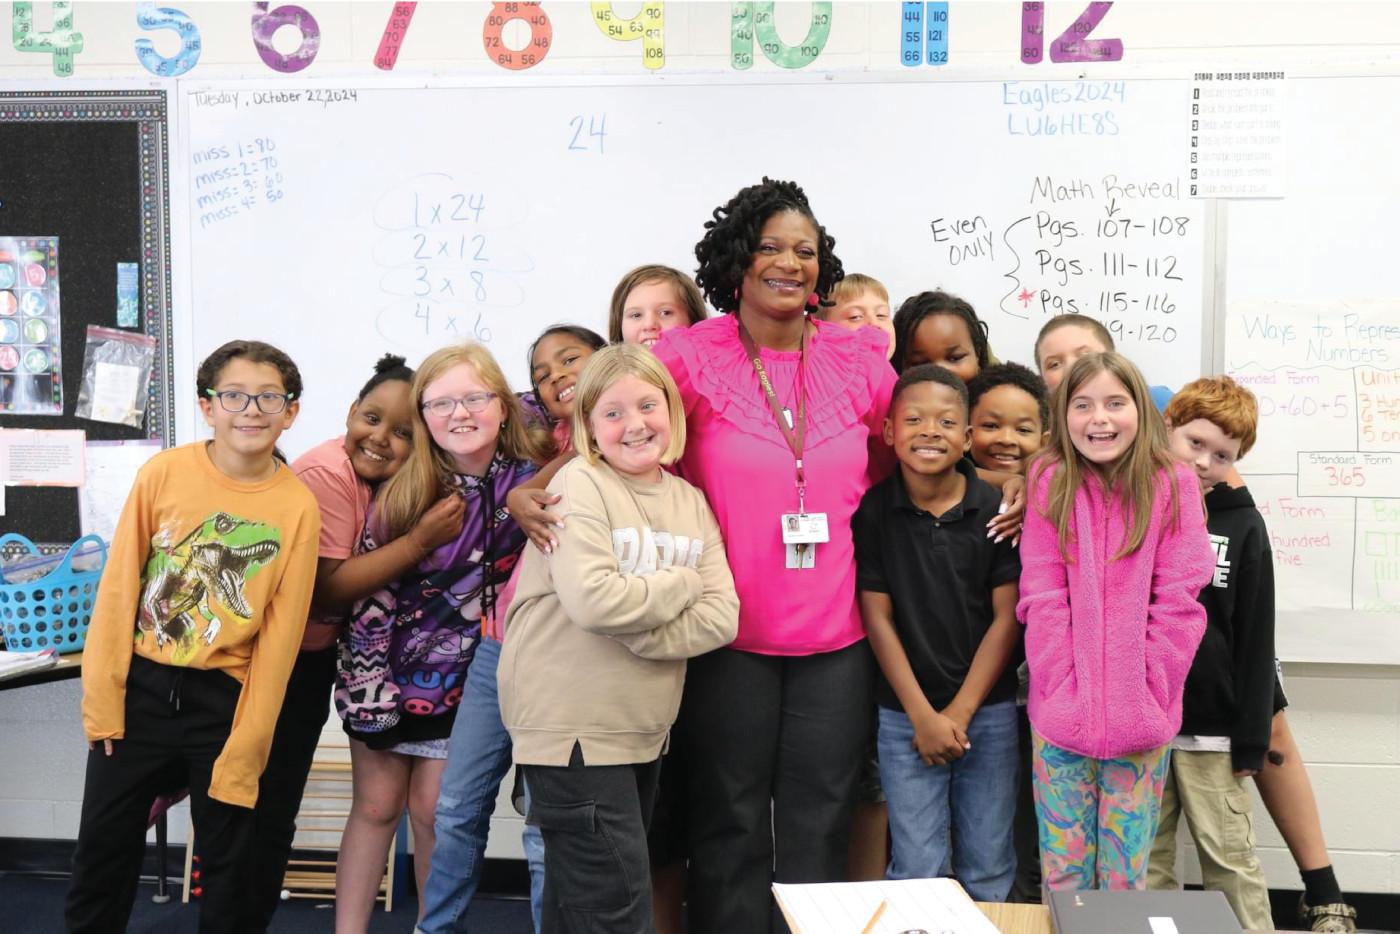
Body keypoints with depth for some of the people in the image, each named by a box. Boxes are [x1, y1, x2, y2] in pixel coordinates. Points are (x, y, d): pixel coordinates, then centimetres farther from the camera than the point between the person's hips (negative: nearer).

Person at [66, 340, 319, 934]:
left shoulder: (298, 507, -9)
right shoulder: (164, 472, -8)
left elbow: (280, 635, -7)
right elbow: (119, 586, -2)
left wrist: (245, 750, -8)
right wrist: (103, 699, -4)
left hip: (226, 698, -1)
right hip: (142, 688, 1)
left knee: (227, 865, 11)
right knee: (101, 852, 12)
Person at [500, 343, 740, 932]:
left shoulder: (691, 502, 7)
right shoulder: (579, 486, -11)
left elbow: (721, 618, -3)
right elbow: (593, 601, -25)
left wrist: (634, 632, -17)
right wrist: (682, 584, -10)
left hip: (644, 730, 6)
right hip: (570, 728, -6)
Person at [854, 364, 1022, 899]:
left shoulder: (998, 509, -4)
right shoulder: (872, 511, -5)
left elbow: (1006, 618, -4)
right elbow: (877, 618, -4)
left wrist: (960, 712, -7)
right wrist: (923, 715, -8)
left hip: (988, 710, 1)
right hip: (905, 715, -1)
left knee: (989, 871, 10)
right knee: (916, 871, 5)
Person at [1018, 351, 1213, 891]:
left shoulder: (1172, 486, -2)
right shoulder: (1051, 482, 0)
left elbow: (1178, 599, -5)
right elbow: (1041, 597, -4)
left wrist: (1148, 694, -11)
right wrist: (1066, 688, -12)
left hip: (1142, 718, 0)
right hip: (1062, 712, 1)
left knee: (1127, 873, 9)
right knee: (1063, 873, 8)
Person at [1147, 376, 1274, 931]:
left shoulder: (1242, 525, -1)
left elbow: (1255, 639, -1)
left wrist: (1251, 739, -4)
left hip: (1211, 731, -1)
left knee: (1230, 861, 7)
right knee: (1145, 864, 11)